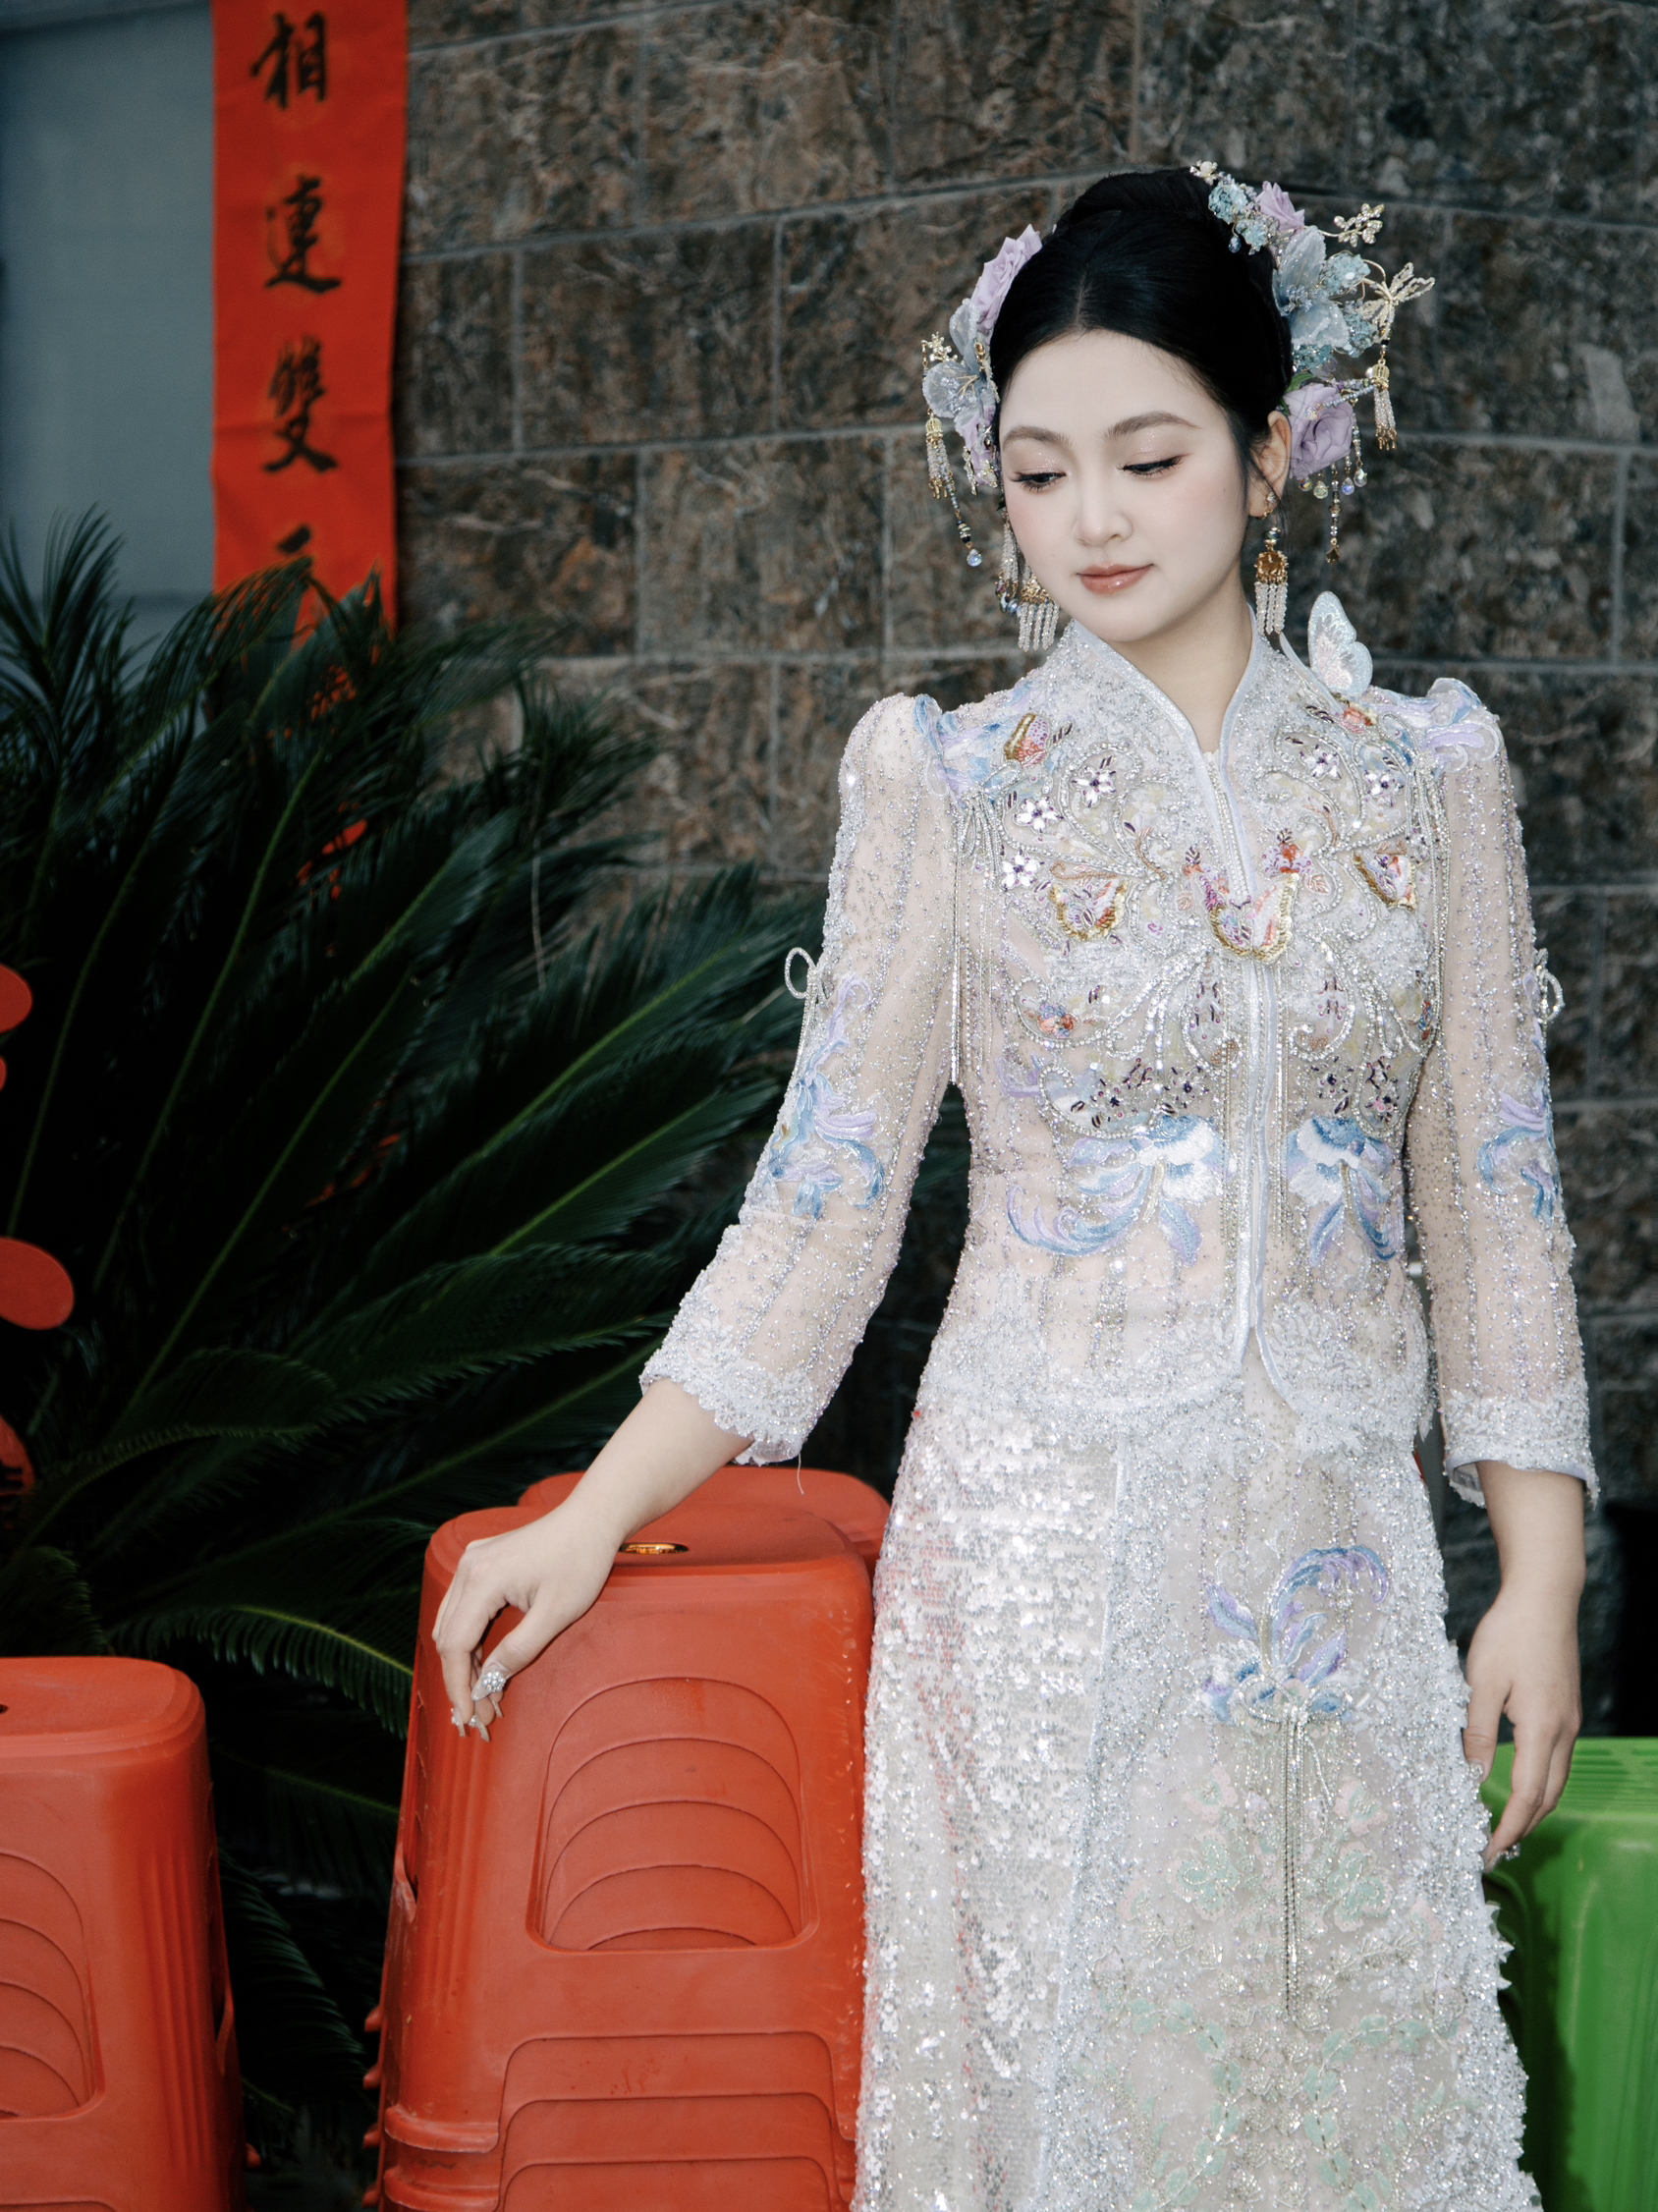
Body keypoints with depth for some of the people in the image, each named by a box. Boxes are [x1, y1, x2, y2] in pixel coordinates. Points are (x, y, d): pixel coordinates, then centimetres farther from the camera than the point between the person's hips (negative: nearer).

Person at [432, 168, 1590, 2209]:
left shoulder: (1425, 768, 3)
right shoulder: (946, 779, -3)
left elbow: (1490, 1191, 6)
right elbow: (827, 1192, -1)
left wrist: (1543, 1575, 2)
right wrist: (590, 1521, -6)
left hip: (1336, 1538, 2)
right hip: (1041, 1536, -2)